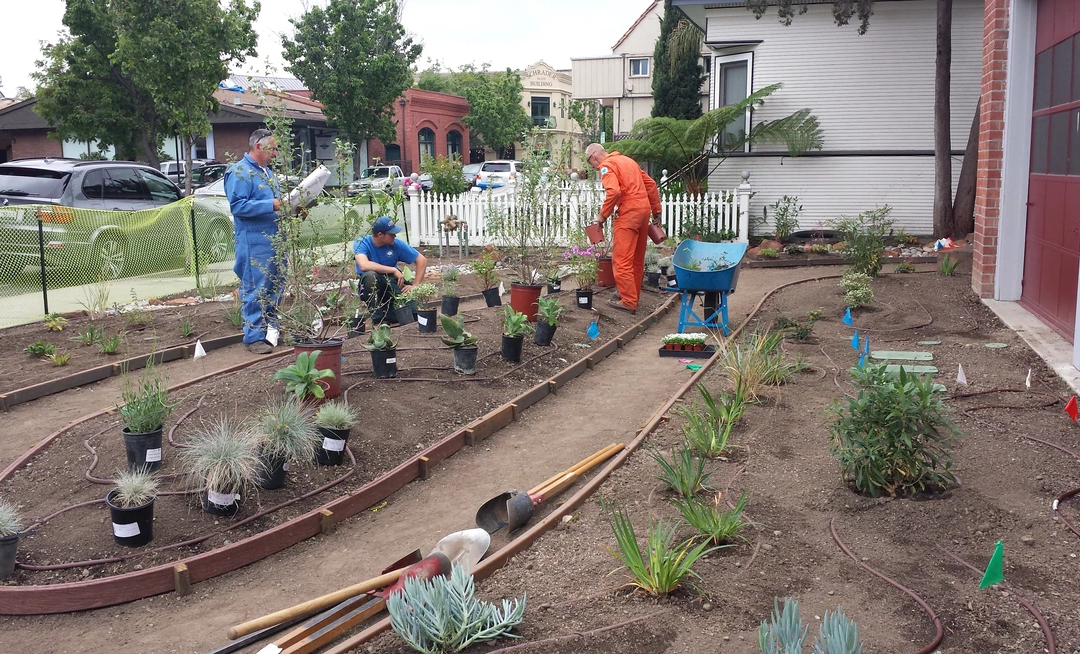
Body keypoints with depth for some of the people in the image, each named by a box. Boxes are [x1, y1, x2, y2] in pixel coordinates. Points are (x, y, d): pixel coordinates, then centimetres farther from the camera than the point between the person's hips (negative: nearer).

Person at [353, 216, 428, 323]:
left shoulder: (396, 244, -6)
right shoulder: (361, 243, -14)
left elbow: (422, 260, 0)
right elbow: (363, 265, -34)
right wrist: (394, 270, -29)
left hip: (392, 286, 3)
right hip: (371, 289, -3)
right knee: (370, 275, -37)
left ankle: (387, 312, 10)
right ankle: (377, 318, -20)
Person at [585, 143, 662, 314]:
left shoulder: (606, 165, -6)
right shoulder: (626, 160, 21)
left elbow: (614, 192, -22)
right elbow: (651, 184, 20)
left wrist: (603, 215, -11)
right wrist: (656, 210, 23)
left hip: (628, 213, -9)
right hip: (644, 210, 9)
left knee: (622, 259, -6)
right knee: (637, 258, 16)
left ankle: (628, 302, -6)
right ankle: (632, 293, 27)